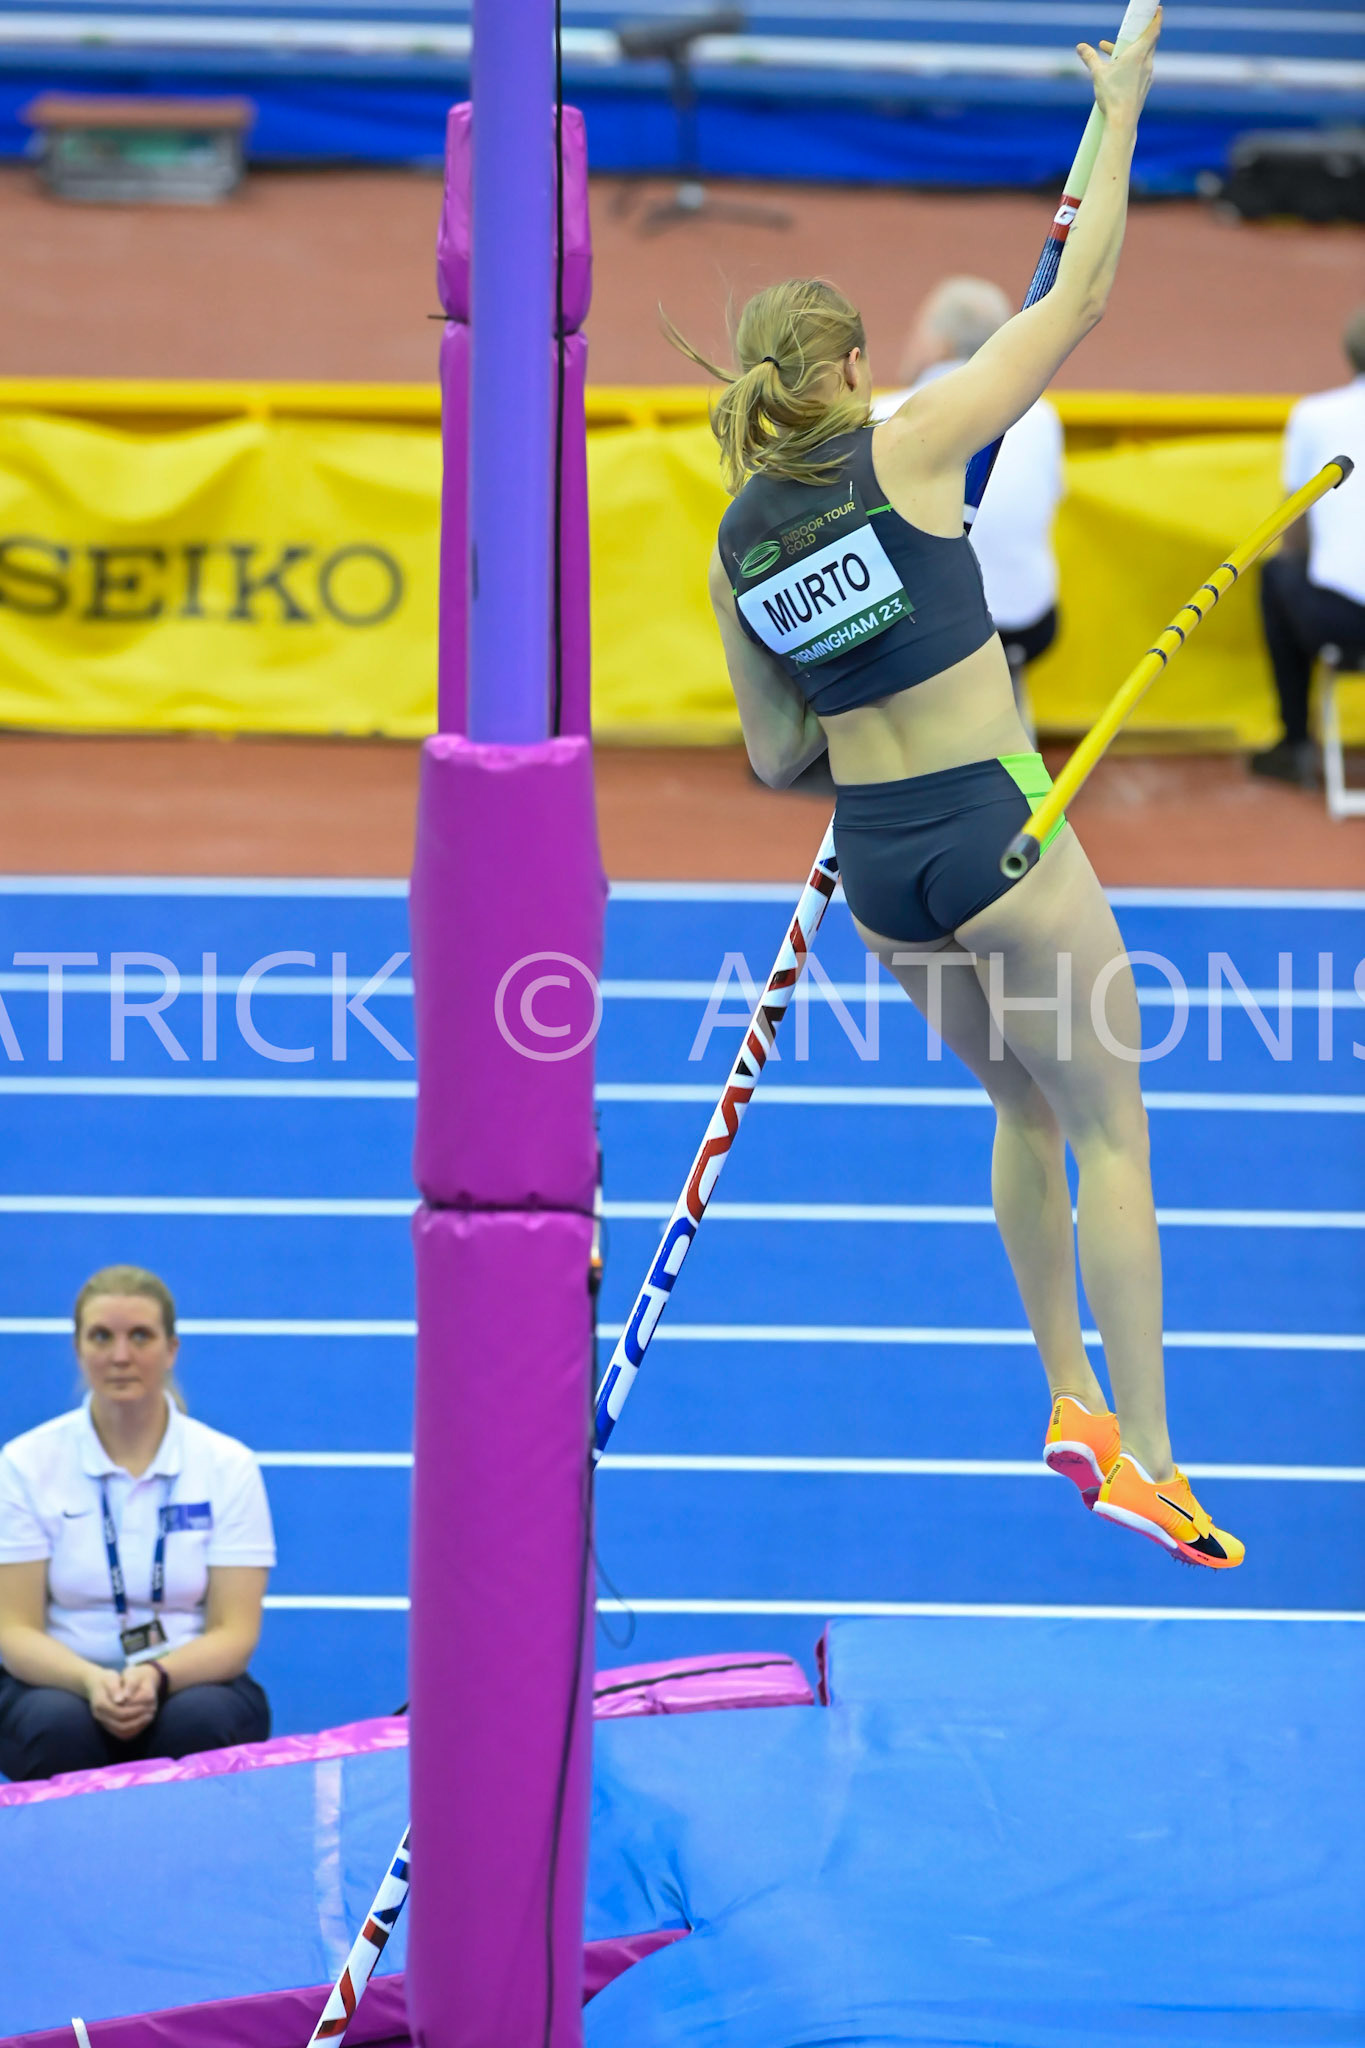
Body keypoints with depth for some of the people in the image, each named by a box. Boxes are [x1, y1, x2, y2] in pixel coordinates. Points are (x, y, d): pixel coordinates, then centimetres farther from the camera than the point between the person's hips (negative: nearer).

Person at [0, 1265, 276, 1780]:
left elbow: (234, 1633, -6)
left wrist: (157, 1677, -27)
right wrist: (92, 1682, -27)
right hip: (61, 1684, 0)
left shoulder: (228, 1465, -1)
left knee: (201, 1720, -34)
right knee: (58, 1726, -35)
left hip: (189, 1683, 0)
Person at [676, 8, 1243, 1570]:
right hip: (997, 837, -6)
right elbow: (1077, 298, -5)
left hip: (875, 867, 6)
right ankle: (1143, 1459, 1)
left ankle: (1072, 1404, 25)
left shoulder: (735, 550, 6)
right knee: (1108, 1130, 3)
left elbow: (773, 759, 11)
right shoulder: (906, 448, -9)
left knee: (1023, 1109, 24)